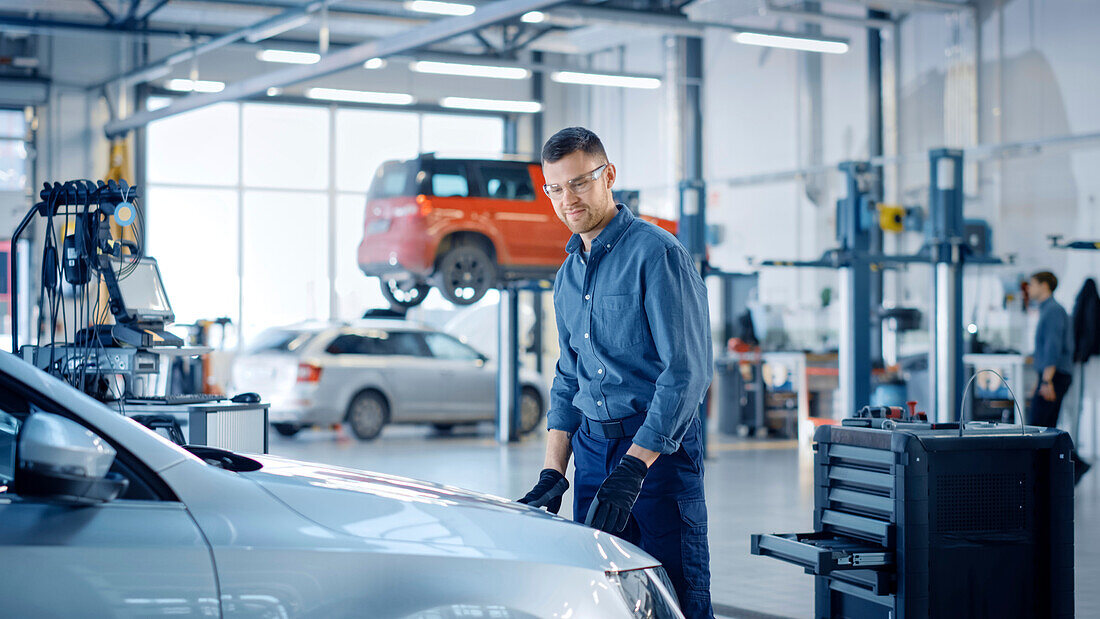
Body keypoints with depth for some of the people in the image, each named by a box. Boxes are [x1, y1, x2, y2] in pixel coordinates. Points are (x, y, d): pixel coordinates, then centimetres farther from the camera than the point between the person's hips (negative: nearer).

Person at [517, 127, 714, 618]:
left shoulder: (656, 253, -10)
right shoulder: (568, 274, 15)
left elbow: (686, 371, -16)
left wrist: (634, 467, -21)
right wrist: (553, 474, 10)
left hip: (660, 445, -7)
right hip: (592, 444, 7)